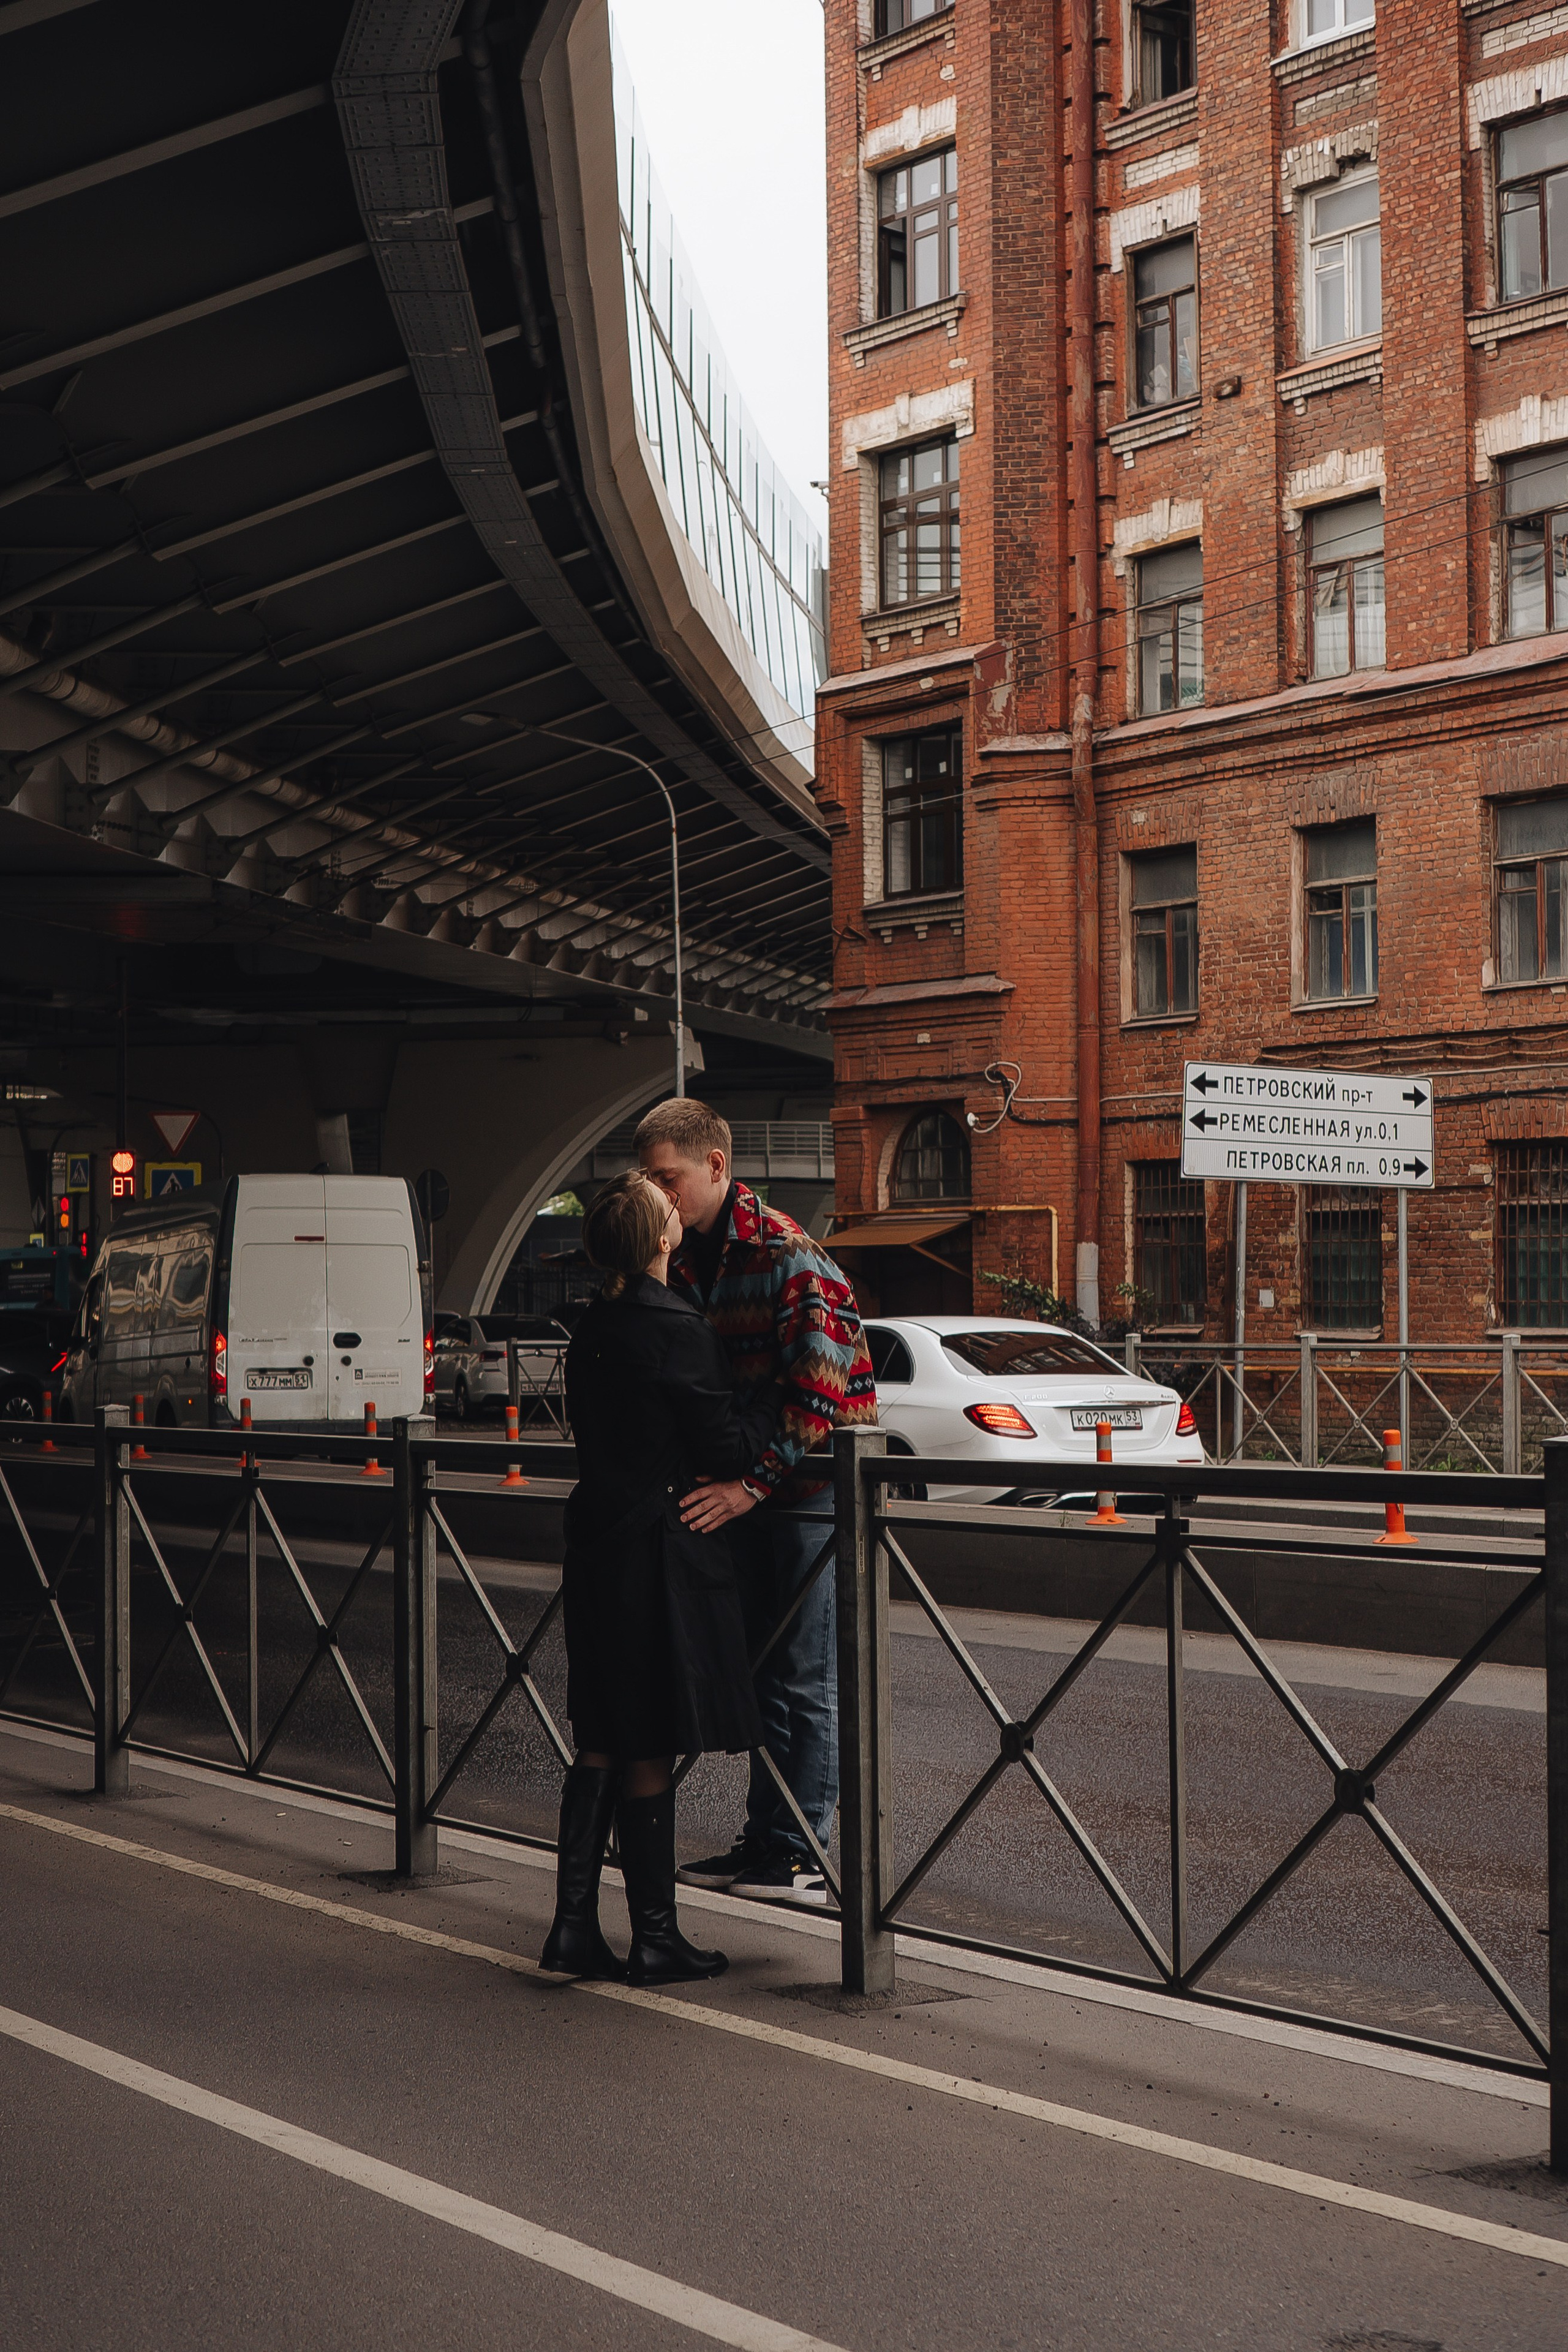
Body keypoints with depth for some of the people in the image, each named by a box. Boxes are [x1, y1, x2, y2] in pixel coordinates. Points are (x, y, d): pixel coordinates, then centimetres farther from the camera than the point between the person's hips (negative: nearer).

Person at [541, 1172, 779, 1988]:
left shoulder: (591, 1330, 8)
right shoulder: (679, 1331, -16)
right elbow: (729, 1449, -13)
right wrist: (772, 1393, 1)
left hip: (597, 1545, 8)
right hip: (661, 1553, -7)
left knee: (602, 1742, 13)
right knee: (650, 1751, 1)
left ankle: (574, 1926, 13)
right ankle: (654, 1937, 10)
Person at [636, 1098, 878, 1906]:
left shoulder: (785, 1254, -18)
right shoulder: (683, 1259, 9)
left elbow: (822, 1385, -25)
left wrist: (752, 1482, -29)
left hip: (809, 1485, -8)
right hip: (745, 1488, 8)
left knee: (803, 1681, -3)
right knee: (759, 1672, 14)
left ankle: (799, 1855, 3)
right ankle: (763, 1840, 22)